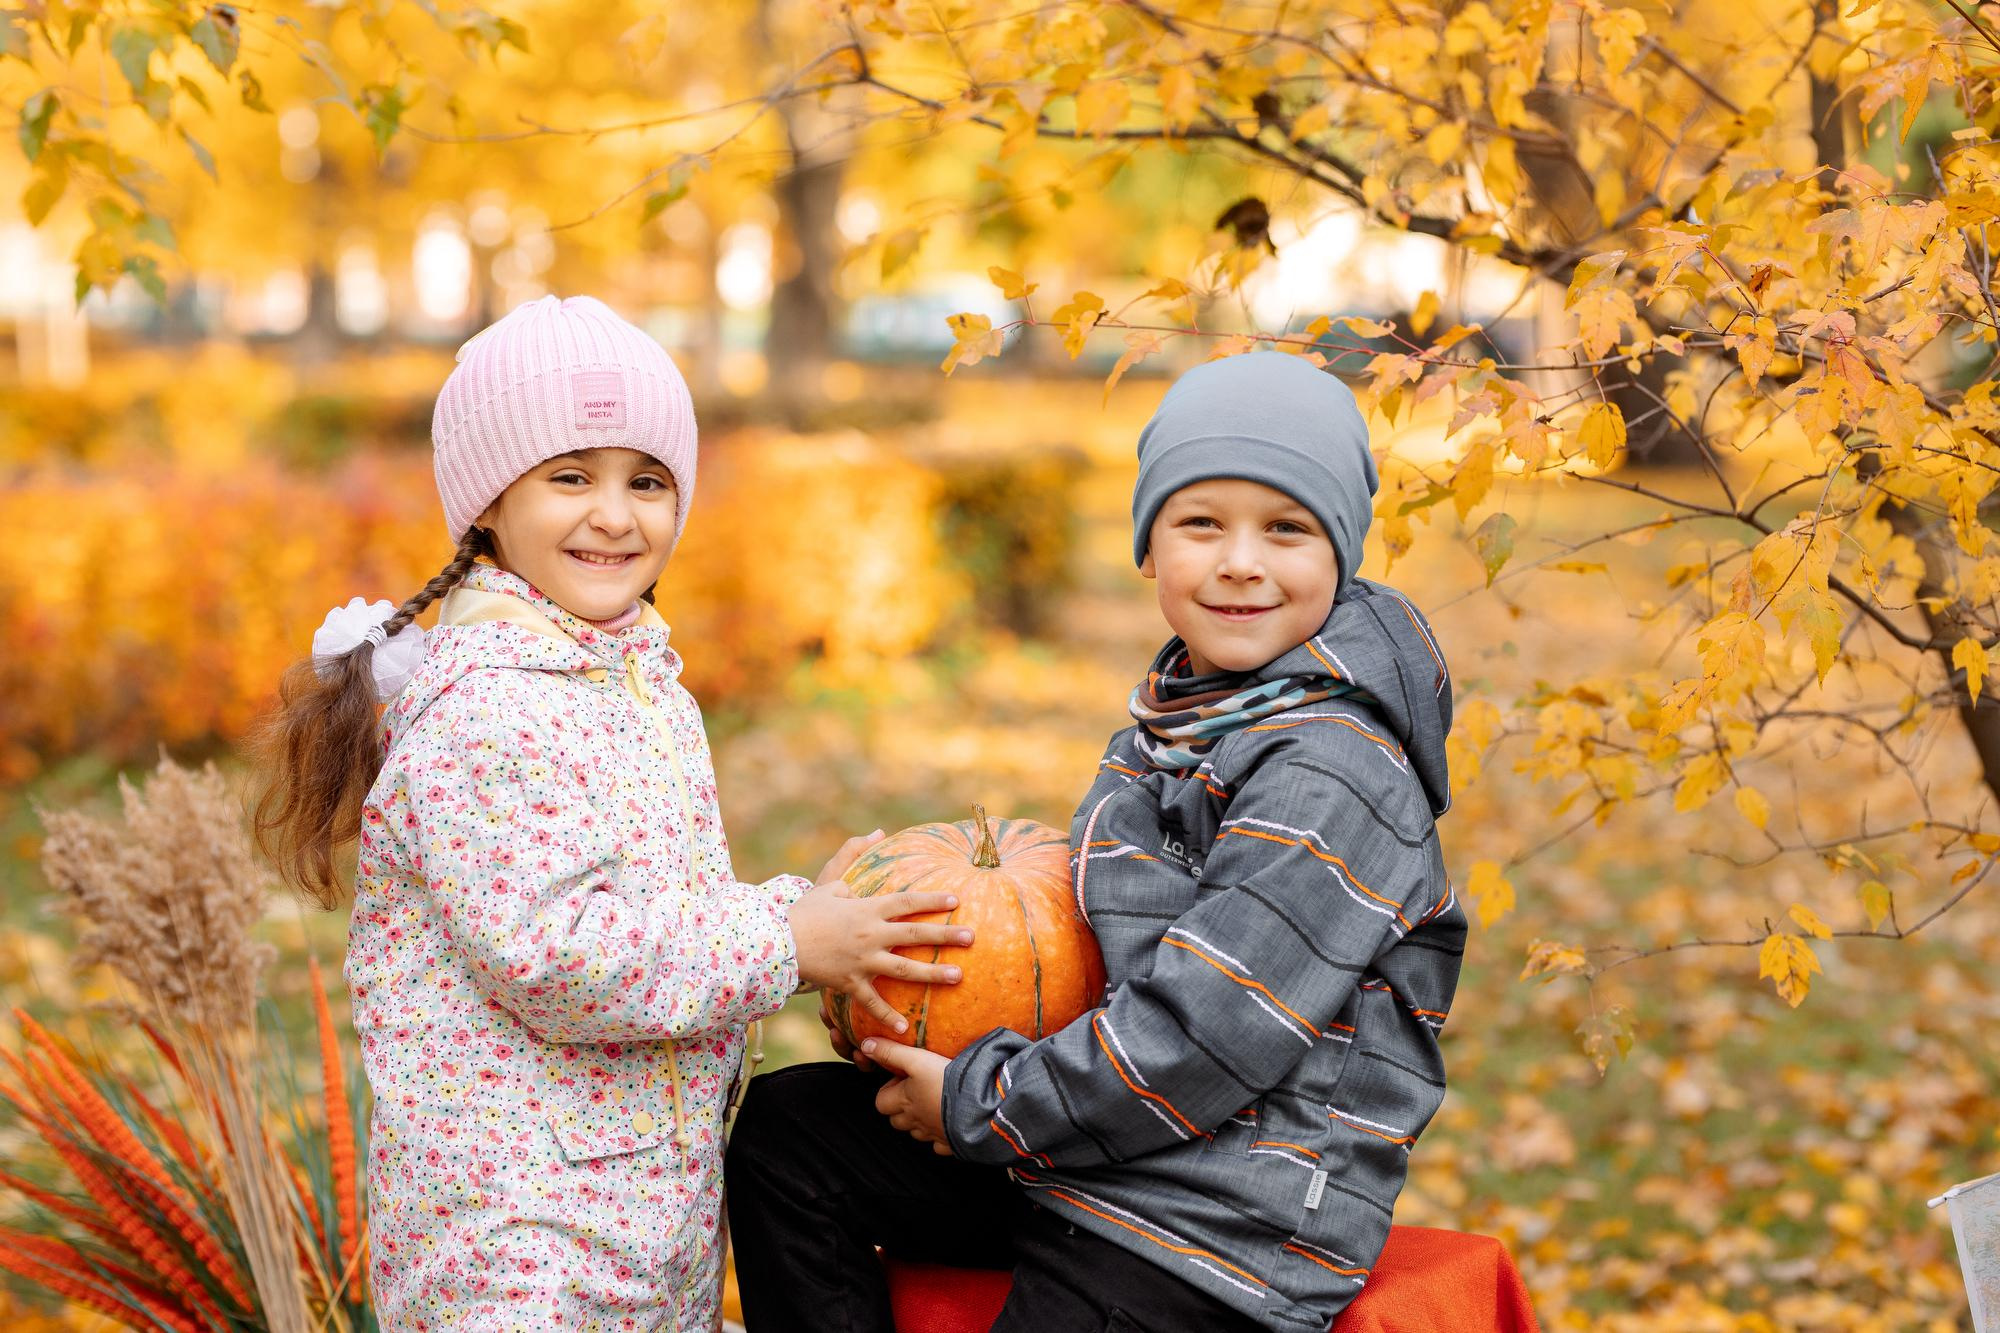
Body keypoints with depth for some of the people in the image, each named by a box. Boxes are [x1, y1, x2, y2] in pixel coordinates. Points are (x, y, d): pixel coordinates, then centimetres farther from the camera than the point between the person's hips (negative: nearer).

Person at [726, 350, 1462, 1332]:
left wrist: (974, 1104, -14)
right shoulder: (1178, 716, 7)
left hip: (1217, 1238, -9)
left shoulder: (1332, 778, -22)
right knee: (786, 1126, 9)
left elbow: (1199, 1041, -25)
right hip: (1091, 1156, 9)